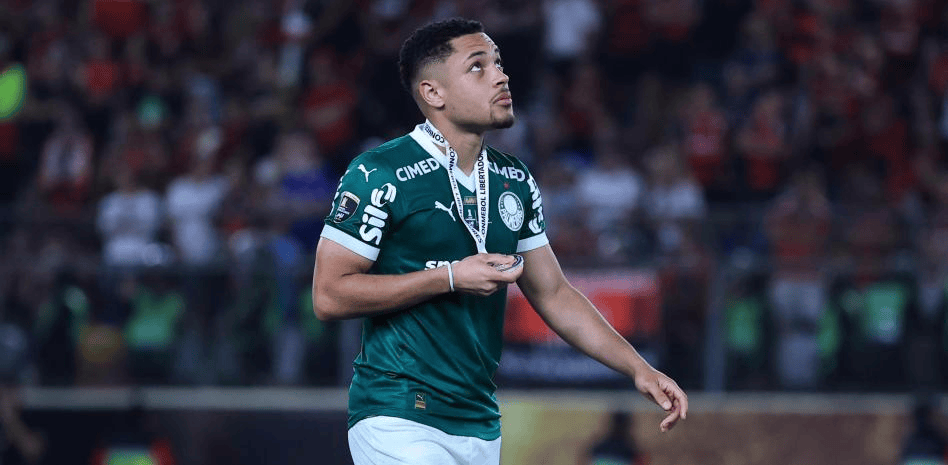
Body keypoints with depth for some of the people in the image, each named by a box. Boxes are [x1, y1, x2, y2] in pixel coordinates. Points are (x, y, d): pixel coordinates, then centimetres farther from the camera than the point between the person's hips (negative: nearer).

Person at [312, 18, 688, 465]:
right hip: (400, 423, -7)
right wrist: (451, 277, -14)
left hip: (481, 425, 7)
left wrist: (638, 368, 10)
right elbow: (329, 295, -12)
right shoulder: (380, 174, -9)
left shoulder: (514, 182, 13)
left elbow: (553, 293, 19)